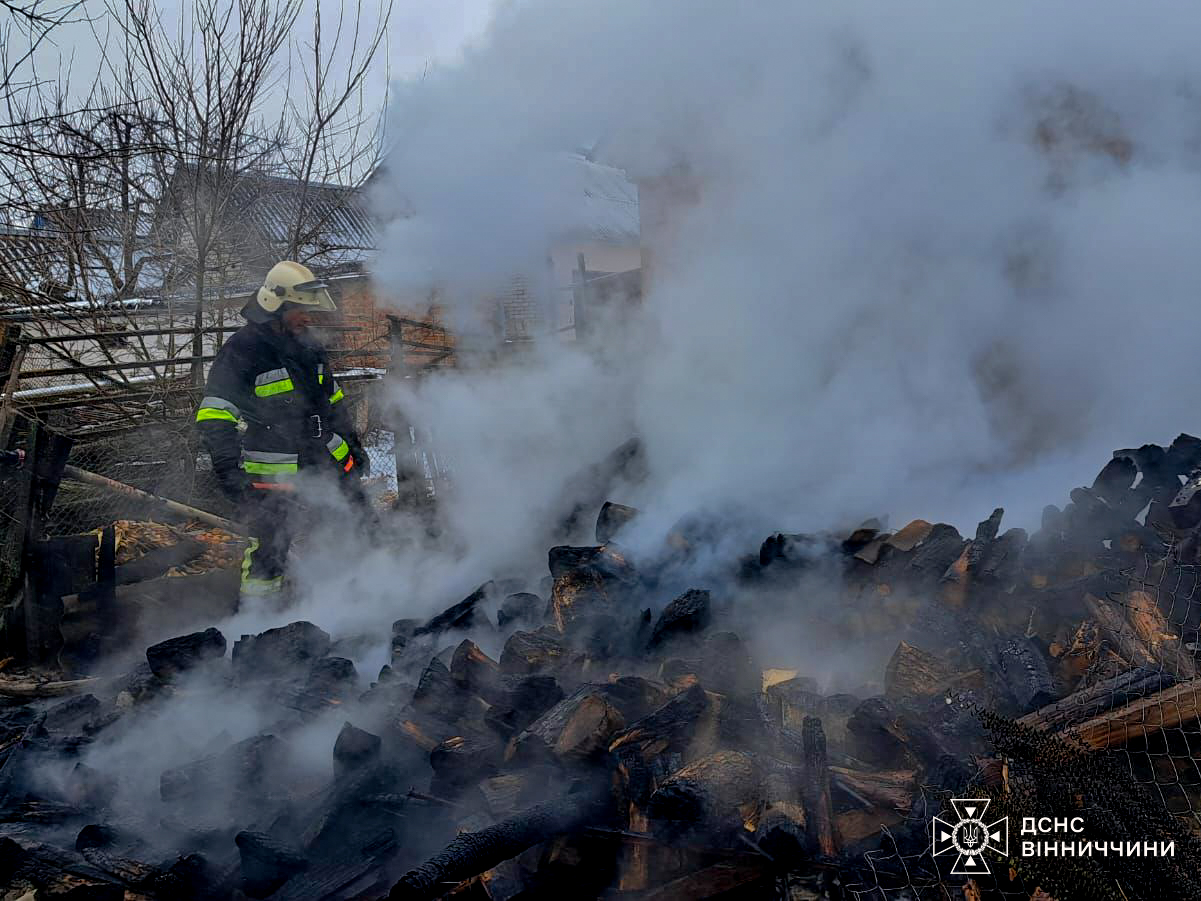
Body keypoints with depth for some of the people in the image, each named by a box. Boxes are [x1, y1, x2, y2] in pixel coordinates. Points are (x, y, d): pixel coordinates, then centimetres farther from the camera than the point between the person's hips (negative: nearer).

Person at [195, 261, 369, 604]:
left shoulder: (309, 347, 10)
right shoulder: (242, 350, -13)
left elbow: (332, 402, 22)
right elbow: (214, 413, -19)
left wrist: (352, 444, 23)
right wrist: (225, 460, -30)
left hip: (328, 459, 7)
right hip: (276, 470, -7)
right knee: (270, 547, -3)